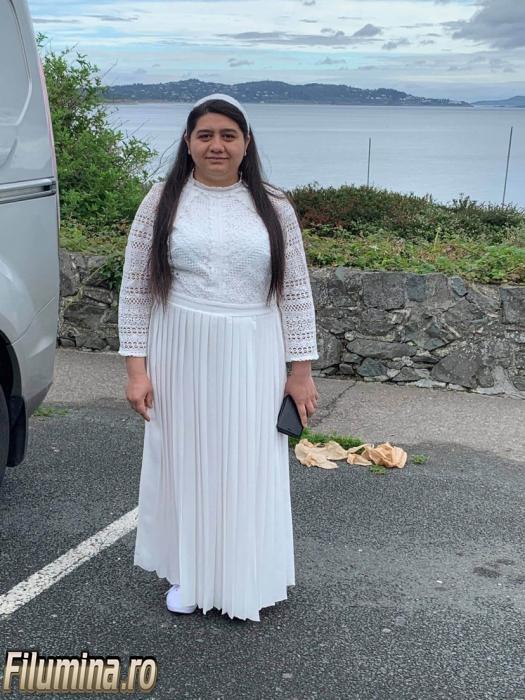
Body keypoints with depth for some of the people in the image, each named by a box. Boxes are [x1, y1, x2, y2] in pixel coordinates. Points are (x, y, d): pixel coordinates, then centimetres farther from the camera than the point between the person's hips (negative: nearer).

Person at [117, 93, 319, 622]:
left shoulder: (274, 207, 1)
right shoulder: (162, 202, -1)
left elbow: (296, 293, 2)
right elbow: (135, 290, 0)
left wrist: (301, 371, 0)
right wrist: (136, 368, -5)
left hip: (251, 361, 0)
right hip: (180, 358, 0)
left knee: (249, 467, 8)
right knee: (183, 462, 11)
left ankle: (246, 579, 27)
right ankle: (186, 575, 30)